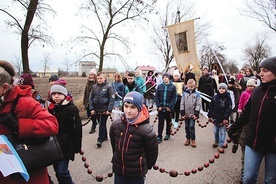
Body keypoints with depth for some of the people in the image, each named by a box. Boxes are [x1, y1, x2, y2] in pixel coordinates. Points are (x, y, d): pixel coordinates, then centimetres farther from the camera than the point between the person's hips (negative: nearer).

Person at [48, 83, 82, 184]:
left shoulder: (71, 108, -11)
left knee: (62, 171, -6)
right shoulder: (51, 107, 6)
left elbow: (77, 128, -11)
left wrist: (76, 146, -11)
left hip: (65, 144, -6)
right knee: (57, 171, 14)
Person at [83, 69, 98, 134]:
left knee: (93, 115, 4)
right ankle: (95, 122, 40)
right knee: (88, 115, 12)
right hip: (88, 102, 6)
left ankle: (93, 127, 20)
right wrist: (84, 101, 11)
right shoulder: (88, 83, 10)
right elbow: (85, 92, 14)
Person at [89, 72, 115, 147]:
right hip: (96, 110, 5)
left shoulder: (108, 87, -9)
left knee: (102, 124, -3)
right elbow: (91, 98, 7)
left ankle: (100, 139, 7)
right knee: (101, 124, 15)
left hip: (104, 110, -5)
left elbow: (112, 99, -11)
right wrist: (91, 108, 1)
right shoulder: (94, 86, 4)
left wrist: (109, 110, -15)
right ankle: (104, 137, 31)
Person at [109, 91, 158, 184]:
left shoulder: (147, 130, -22)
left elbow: (152, 152, -8)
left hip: (137, 174, -3)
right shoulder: (115, 124, -9)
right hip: (118, 171, 4)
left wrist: (145, 167, 4)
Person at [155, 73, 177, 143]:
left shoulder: (173, 87, -2)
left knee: (168, 122, 14)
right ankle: (159, 137, 6)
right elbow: (156, 97, 3)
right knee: (160, 122, 1)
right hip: (160, 108, 1)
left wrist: (170, 107, -12)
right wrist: (158, 106, -6)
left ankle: (168, 134, 31)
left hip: (168, 108, -1)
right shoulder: (159, 86, 3)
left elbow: (174, 98, -4)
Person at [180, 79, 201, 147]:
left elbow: (198, 104, -6)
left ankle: (193, 140, 10)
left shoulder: (197, 94, -5)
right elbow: (182, 104, 2)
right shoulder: (184, 93, 0)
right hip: (186, 114, 3)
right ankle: (188, 139, 26)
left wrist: (196, 114, -11)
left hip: (193, 114, -3)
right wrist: (182, 113, -1)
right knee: (187, 127, 11)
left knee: (191, 127, -3)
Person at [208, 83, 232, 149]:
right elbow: (211, 107, 6)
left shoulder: (228, 98, -9)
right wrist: (209, 116, 6)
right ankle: (216, 141, 39)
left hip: (223, 119, -4)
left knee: (222, 132, 4)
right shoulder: (214, 97, 2)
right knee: (215, 131, 18)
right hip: (215, 118, 4)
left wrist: (226, 118, -18)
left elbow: (228, 109, -12)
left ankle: (221, 145, 12)